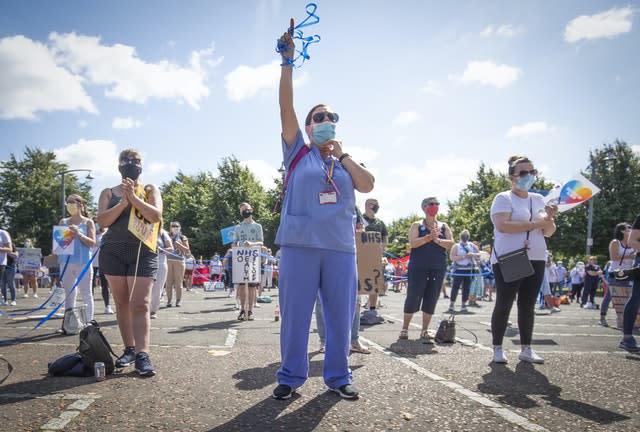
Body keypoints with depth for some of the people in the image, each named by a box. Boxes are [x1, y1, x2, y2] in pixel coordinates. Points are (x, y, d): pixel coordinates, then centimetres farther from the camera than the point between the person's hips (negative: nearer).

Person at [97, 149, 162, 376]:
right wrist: (123, 201, -12)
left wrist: (134, 197, -13)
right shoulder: (109, 193, 12)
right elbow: (102, 220, -2)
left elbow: (156, 216, -7)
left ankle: (142, 355, -15)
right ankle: (129, 349, 16)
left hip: (143, 252, -2)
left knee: (140, 305, -11)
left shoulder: (150, 190, 9)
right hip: (113, 252, 3)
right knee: (122, 303, 6)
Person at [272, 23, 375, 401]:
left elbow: (368, 185, -2)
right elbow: (286, 107, -1)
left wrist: (341, 155, 1)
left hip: (341, 248, 3)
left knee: (341, 315, 7)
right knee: (295, 314, 2)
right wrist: (288, 62, -6)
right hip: (299, 245, -2)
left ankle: (338, 376, 21)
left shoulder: (347, 162, 16)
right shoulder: (299, 153, 8)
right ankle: (291, 376, 16)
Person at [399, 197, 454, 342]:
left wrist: (436, 239, -17)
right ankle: (404, 329, 9)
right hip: (418, 266, -3)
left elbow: (451, 244, -2)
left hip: (438, 268, 3)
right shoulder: (417, 225, 3)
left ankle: (424, 331, 13)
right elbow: (413, 243, -12)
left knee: (431, 299, 4)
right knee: (413, 296, -4)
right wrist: (429, 237, -23)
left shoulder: (444, 226, 11)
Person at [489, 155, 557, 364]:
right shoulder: (503, 198, -4)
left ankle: (526, 349, 18)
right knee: (504, 304, -2)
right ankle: (497, 348, 8)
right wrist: (536, 223, -18)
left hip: (535, 260, 6)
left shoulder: (538, 199, 15)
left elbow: (549, 232, 16)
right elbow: (502, 225, -20)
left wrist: (550, 219, -7)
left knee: (528, 305, 9)